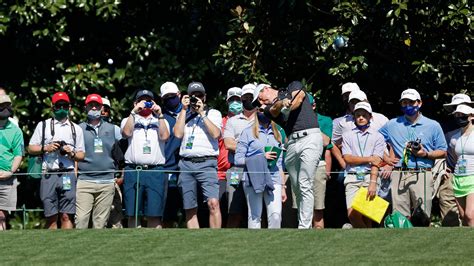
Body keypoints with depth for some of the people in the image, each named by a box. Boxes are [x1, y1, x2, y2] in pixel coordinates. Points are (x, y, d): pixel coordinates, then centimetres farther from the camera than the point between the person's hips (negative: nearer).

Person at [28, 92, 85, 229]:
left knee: (66, 216, -6)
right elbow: (31, 148, 12)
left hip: (68, 175, 0)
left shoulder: (76, 129, 16)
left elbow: (81, 155, 15)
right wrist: (46, 148, -5)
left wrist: (72, 153, -6)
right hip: (48, 175, 0)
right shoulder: (43, 125, 14)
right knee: (51, 217, -1)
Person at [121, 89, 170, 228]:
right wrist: (134, 112, -6)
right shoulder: (129, 120, 17)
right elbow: (126, 133, -4)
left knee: (154, 215, -5)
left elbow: (164, 136, 0)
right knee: (133, 215, -1)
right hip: (133, 170, 0)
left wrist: (159, 114, -3)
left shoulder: (160, 121, 19)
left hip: (155, 171, 0)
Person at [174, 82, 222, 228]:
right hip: (186, 164, 4)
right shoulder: (184, 115, 20)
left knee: (213, 203, -19)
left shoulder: (213, 113, 11)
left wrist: (202, 113, -5)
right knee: (190, 209, 3)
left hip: (207, 163, -4)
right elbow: (178, 134, 2)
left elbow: (215, 134, -6)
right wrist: (184, 109, 3)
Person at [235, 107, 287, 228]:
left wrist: (282, 187, 15)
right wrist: (262, 157, -9)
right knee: (255, 216, -6)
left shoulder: (276, 134, 20)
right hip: (253, 180, -3)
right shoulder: (248, 132, 7)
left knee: (276, 215, -13)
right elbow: (237, 160, -1)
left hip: (274, 180, 3)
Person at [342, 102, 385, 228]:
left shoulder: (377, 136, 9)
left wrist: (373, 183, -15)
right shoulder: (347, 135, 14)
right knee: (352, 213, -15)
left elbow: (376, 162, -2)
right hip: (352, 178, 1)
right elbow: (347, 158, 2)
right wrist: (369, 159, -5)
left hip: (370, 176, -1)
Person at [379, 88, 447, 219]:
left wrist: (426, 154, -8)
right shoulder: (392, 125, 15)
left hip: (422, 175, -2)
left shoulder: (433, 126, 10)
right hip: (398, 175, 2)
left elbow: (442, 152, 10)